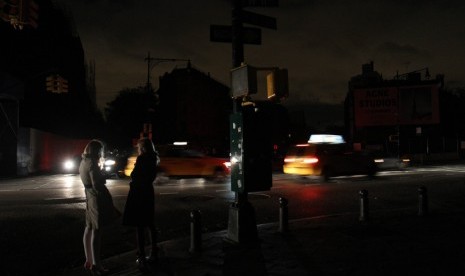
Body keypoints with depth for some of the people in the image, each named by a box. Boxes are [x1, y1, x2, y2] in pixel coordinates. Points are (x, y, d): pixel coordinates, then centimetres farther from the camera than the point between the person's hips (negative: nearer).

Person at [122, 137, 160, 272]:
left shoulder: (142, 159, -15)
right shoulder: (152, 160, 9)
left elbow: (134, 176, -12)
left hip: (138, 193, -8)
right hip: (148, 192, 8)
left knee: (139, 226, -4)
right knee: (149, 223, 15)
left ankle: (142, 258, -2)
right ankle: (154, 253, 24)